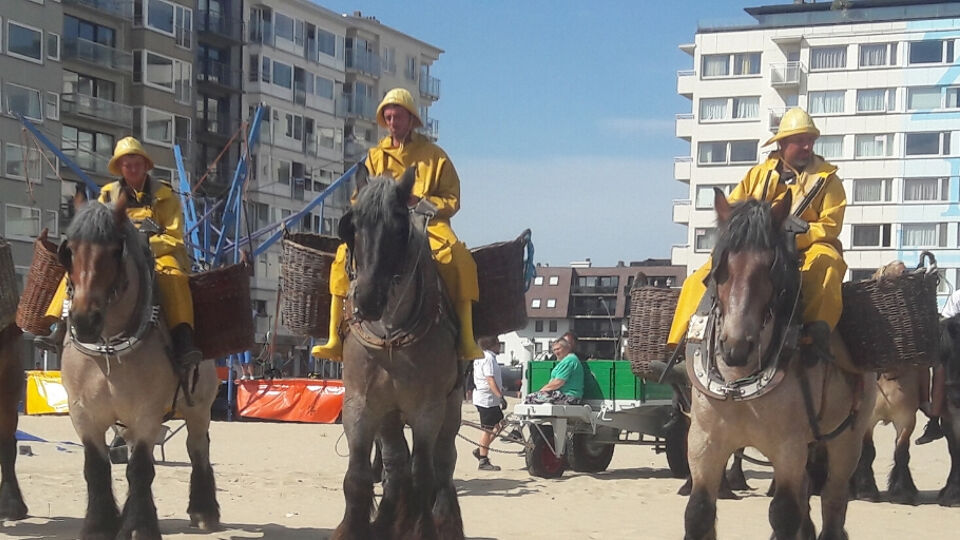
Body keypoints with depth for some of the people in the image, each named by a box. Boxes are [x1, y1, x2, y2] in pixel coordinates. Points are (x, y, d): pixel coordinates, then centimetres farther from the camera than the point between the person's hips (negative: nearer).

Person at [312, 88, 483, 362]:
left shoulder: (434, 155, 8)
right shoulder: (375, 156, 16)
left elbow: (452, 200, 3)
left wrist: (421, 202, -15)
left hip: (427, 224, -2)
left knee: (459, 260, -32)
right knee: (345, 255, -25)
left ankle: (466, 340, -28)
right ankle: (335, 339, -22)